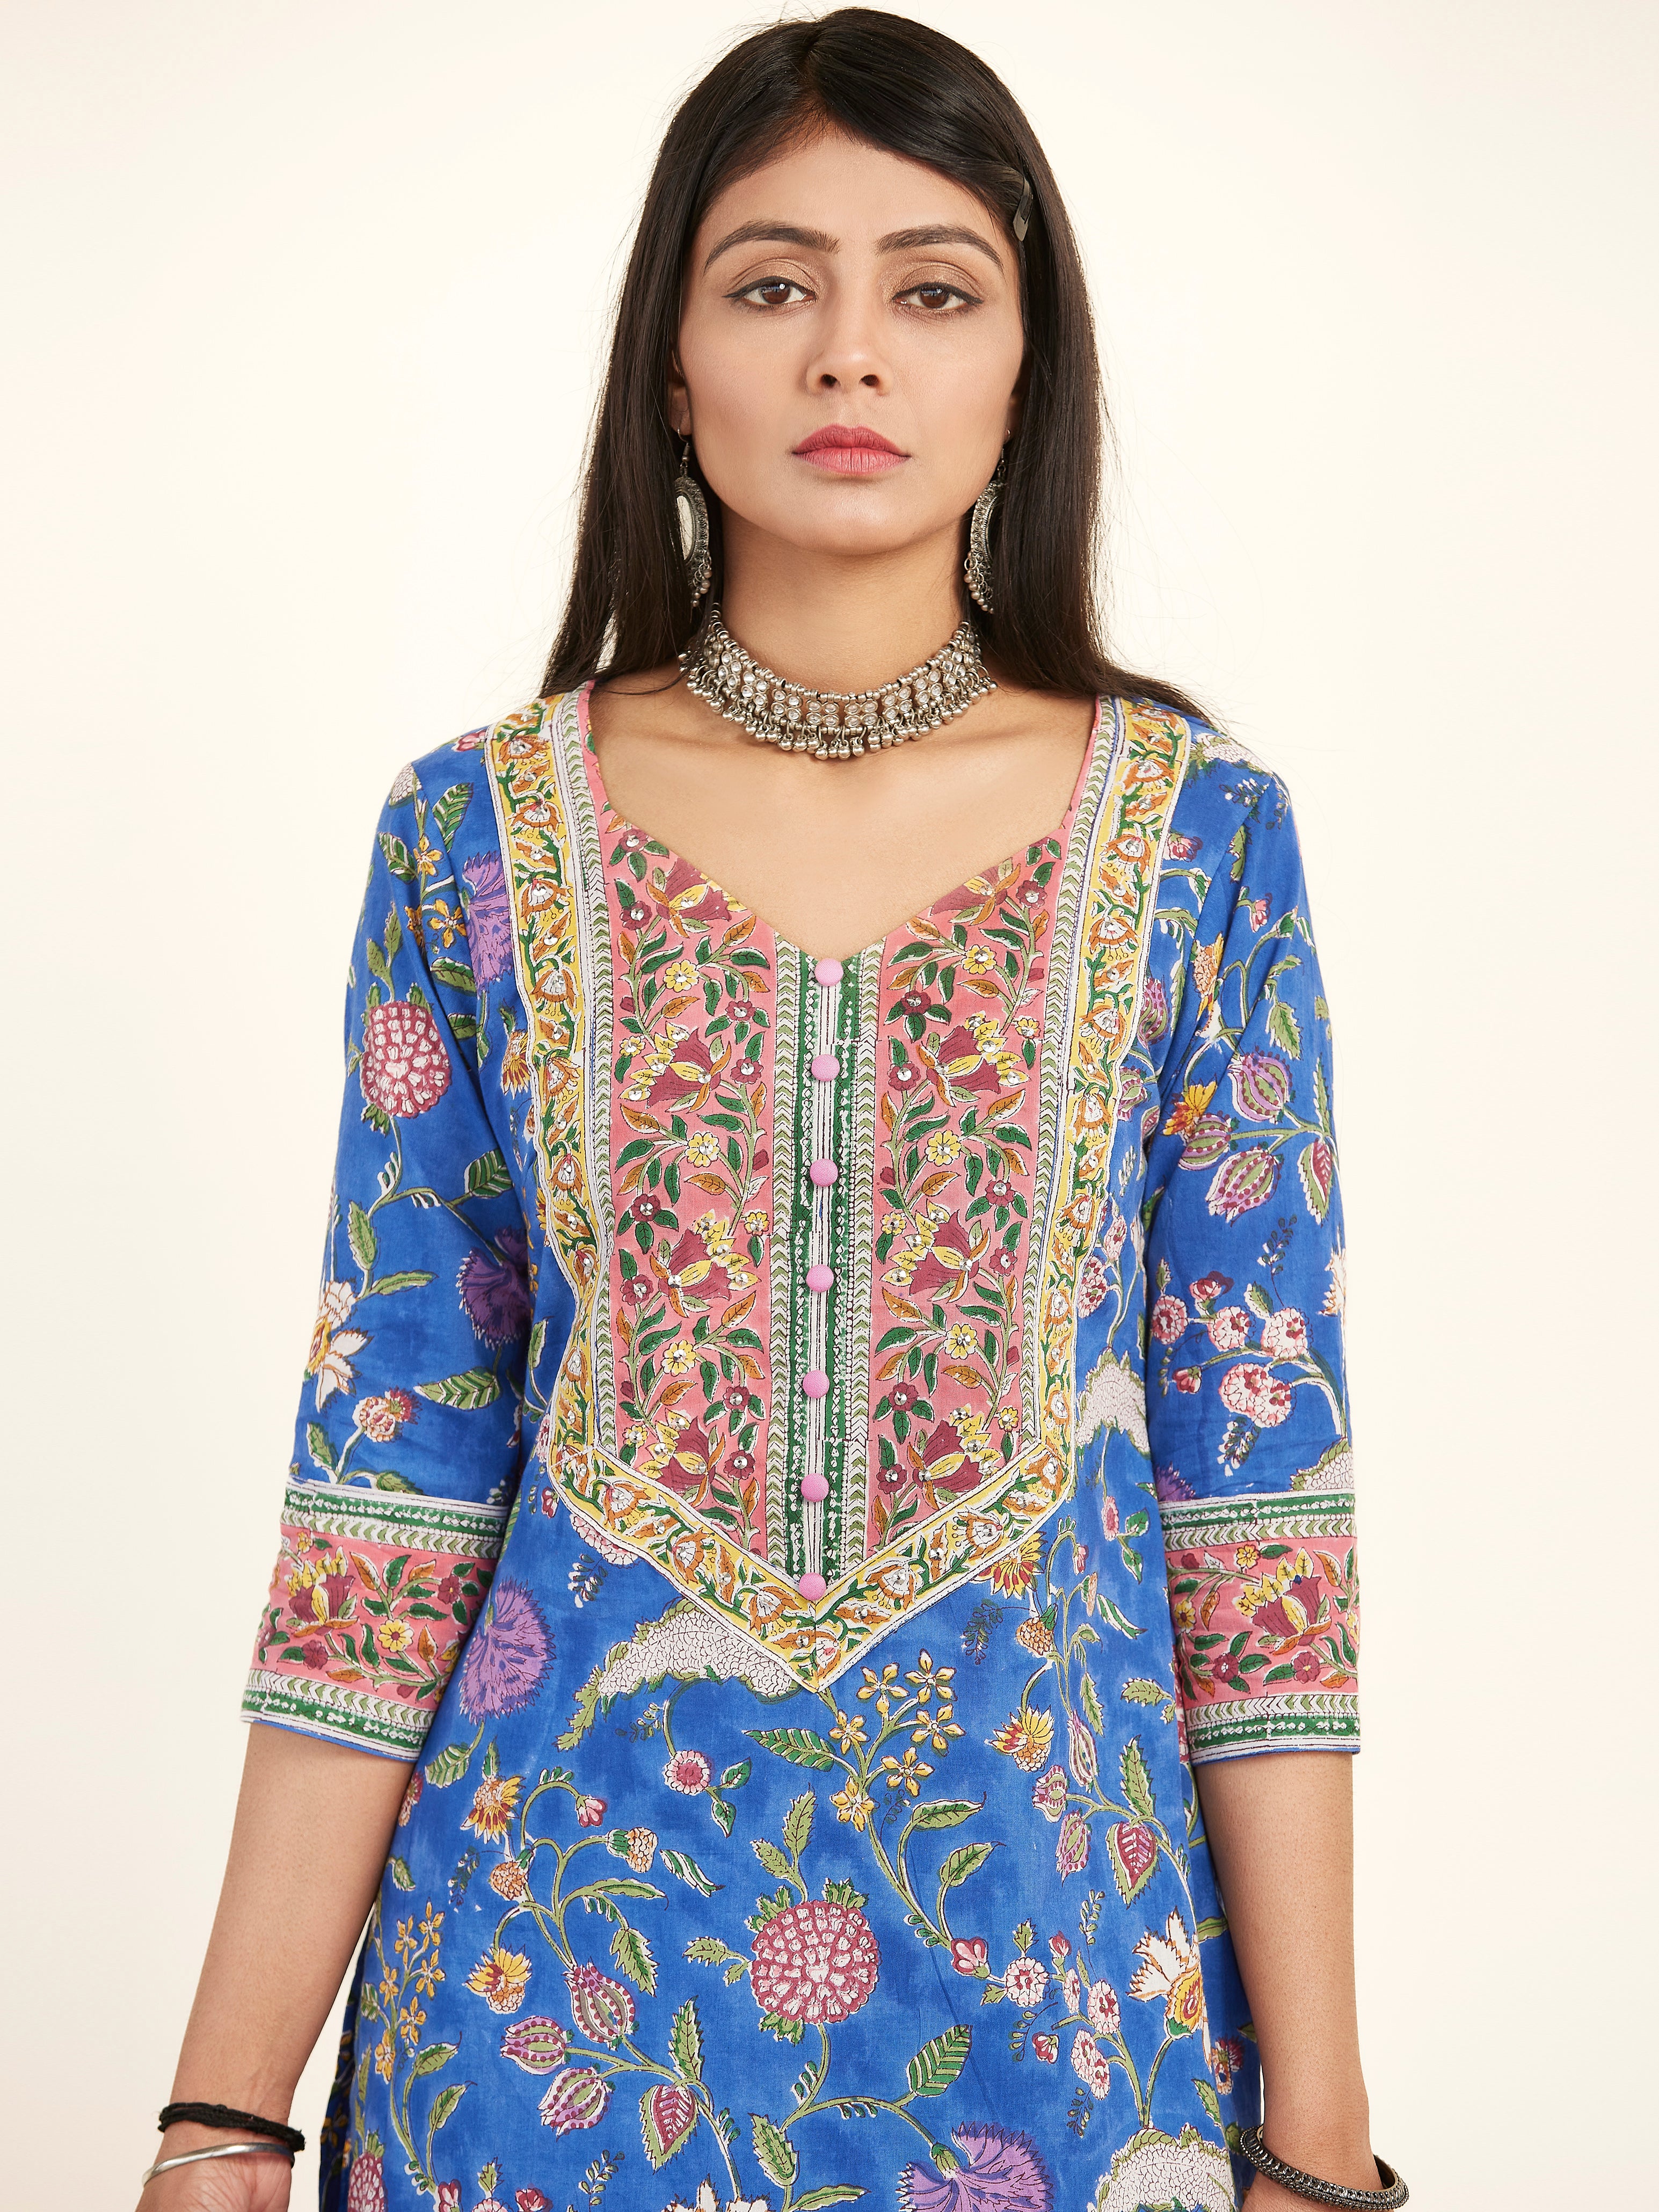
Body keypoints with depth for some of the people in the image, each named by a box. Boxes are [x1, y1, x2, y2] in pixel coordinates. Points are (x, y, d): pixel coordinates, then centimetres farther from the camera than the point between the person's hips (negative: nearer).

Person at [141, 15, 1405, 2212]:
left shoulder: (1194, 833, -4)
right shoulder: (478, 836, -3)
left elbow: (1256, 1488, -4)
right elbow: (388, 1486, -2)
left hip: (1052, 1986, 0)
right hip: (557, 1979, 0)